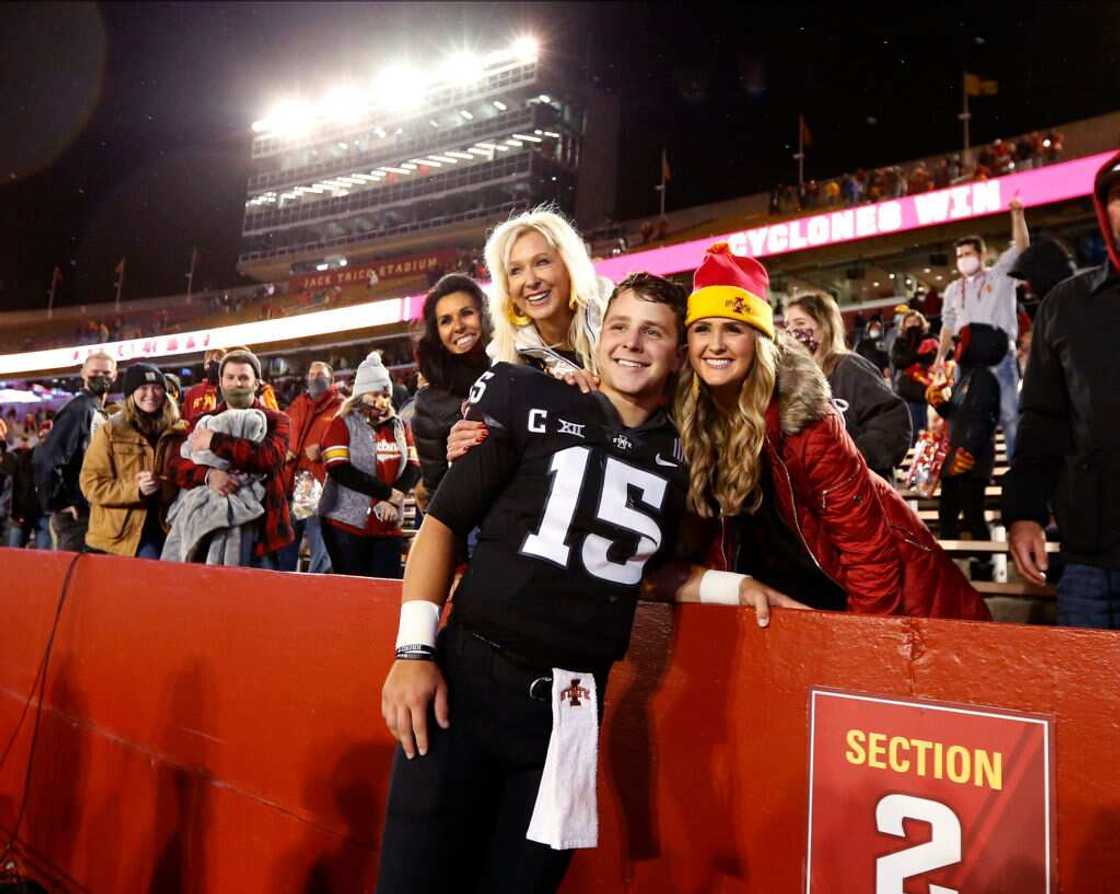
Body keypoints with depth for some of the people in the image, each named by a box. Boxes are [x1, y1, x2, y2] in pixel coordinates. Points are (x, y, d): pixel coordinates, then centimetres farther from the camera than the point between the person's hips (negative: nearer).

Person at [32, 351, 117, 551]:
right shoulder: (79, 408, -12)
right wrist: (56, 502, -15)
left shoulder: (99, 412, 14)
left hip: (91, 510, 9)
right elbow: (45, 458, -21)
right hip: (76, 513, -9)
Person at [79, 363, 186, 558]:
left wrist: (162, 486, -15)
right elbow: (92, 484, -3)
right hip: (117, 534, -1)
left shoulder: (178, 432, 6)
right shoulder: (110, 431, 0)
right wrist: (135, 490, -18)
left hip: (160, 532, 1)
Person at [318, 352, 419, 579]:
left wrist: (394, 499, -15)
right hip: (347, 524, -4)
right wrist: (388, 492, -17)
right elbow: (339, 470, -14)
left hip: (388, 526, 4)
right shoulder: (342, 424, -1)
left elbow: (413, 468, 5)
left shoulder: (399, 426, 13)